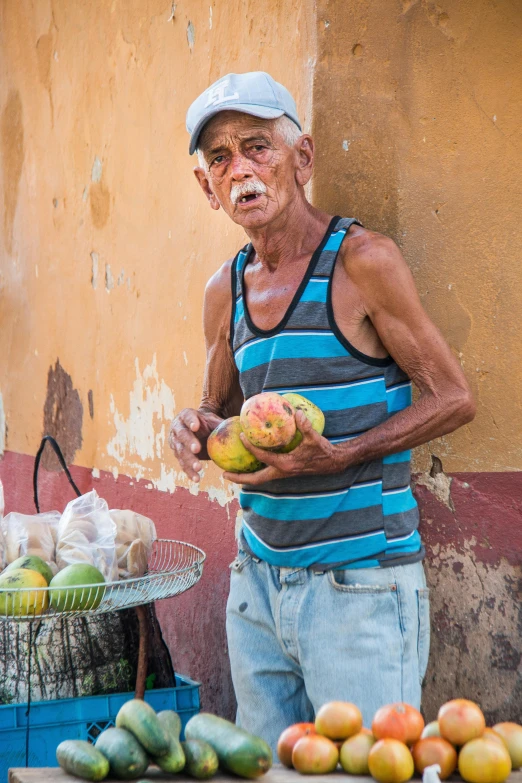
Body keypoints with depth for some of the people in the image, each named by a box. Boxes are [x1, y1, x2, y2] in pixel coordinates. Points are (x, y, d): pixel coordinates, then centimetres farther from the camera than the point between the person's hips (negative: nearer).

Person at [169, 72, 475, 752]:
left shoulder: (363, 261, -10)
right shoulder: (225, 291, 9)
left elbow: (452, 397, -8)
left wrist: (339, 456, -20)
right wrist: (199, 432, -3)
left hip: (361, 586, -6)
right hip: (258, 580, 6)